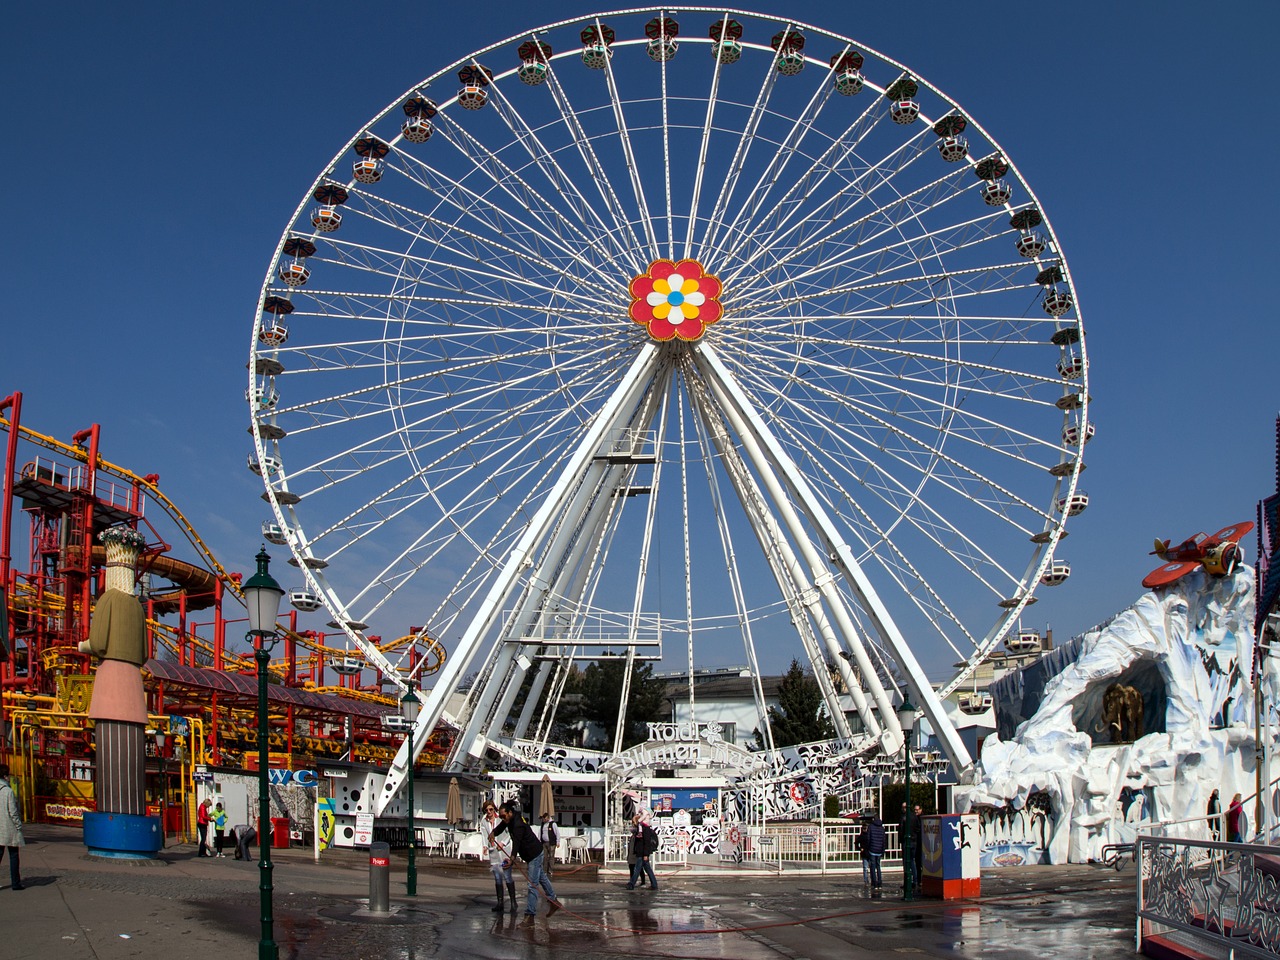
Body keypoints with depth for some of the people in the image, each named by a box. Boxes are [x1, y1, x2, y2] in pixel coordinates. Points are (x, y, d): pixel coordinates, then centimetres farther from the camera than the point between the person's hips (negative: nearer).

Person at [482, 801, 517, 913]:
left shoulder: (501, 819, 1)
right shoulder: (484, 823, 10)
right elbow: (484, 836, 1)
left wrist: (502, 843, -15)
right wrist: (485, 846, -18)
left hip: (503, 850, -4)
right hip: (493, 853, 4)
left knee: (507, 877, -9)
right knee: (497, 878, 5)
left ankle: (513, 902, -6)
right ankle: (500, 903, 10)